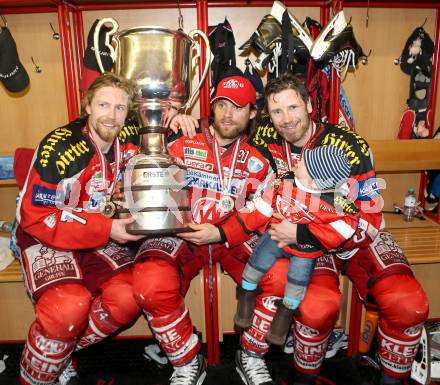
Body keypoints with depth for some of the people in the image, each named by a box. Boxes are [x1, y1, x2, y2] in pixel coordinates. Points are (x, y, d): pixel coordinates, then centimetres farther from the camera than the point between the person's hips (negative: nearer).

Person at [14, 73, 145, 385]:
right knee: (68, 306, -30)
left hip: (104, 235, 5)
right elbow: (36, 217, -21)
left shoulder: (129, 138, -6)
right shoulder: (59, 148, -21)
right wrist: (106, 229, -26)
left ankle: (63, 353, 8)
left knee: (128, 298, -19)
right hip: (47, 236, -4)